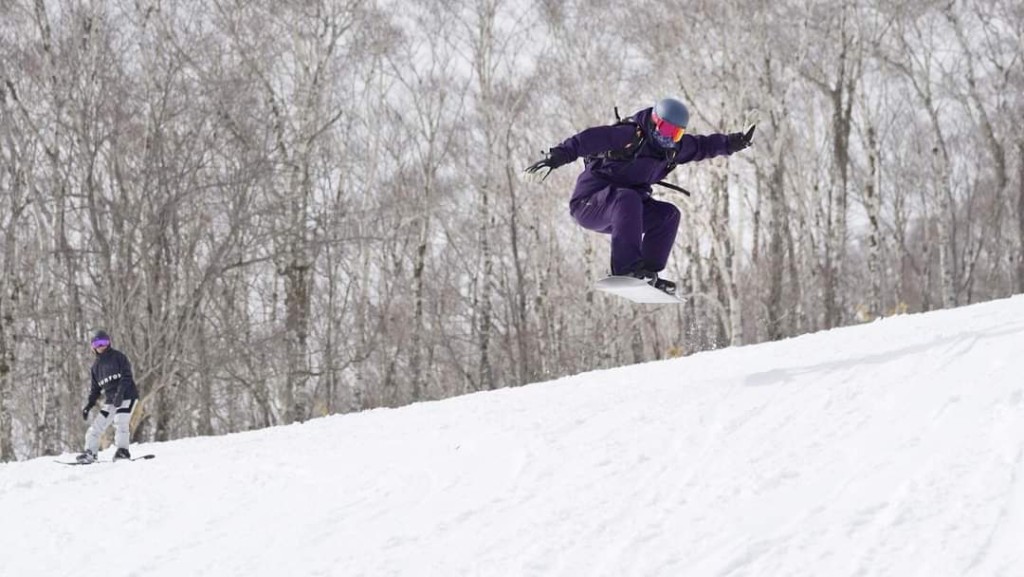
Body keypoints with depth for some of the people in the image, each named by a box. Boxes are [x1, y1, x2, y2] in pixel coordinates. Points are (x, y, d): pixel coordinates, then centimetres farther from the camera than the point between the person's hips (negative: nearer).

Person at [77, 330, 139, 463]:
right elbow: (95, 388, 20)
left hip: (126, 396, -6)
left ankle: (123, 451, -21)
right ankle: (90, 453, 8)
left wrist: (120, 393, -24)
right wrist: (88, 405, 8)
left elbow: (127, 376, -10)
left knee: (120, 422, -24)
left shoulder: (118, 356, 1)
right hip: (110, 401, 6)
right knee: (96, 426, 0)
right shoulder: (96, 365, 17)